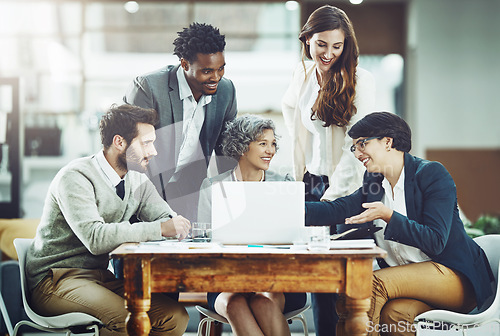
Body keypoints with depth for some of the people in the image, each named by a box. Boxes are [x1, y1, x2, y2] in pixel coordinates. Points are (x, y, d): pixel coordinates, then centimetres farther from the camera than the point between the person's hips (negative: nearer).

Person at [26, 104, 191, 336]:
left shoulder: (137, 180, 9)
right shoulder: (75, 177, -16)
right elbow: (95, 239, -28)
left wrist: (178, 225, -20)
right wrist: (159, 229, -30)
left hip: (104, 277, 7)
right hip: (56, 279, -7)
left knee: (175, 316, -14)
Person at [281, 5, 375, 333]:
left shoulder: (360, 80, -11)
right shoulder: (303, 75, 7)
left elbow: (355, 147, -14)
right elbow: (289, 108, 27)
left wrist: (331, 196, -16)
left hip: (345, 189, -5)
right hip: (311, 184, 5)